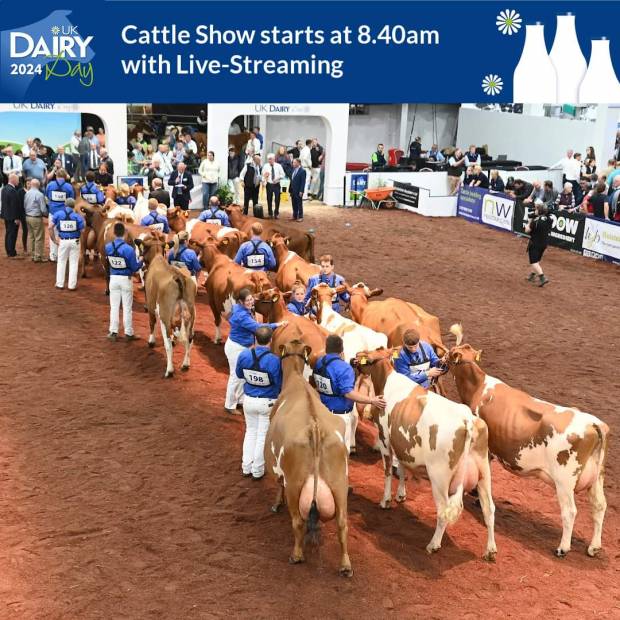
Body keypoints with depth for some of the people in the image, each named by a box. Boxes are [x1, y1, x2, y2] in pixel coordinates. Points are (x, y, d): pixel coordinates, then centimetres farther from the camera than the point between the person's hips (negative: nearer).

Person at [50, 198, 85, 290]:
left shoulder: (58, 213, -1)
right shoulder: (77, 215, -4)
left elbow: (50, 227, -6)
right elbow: (82, 231, -9)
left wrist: (54, 239, 0)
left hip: (63, 241, 1)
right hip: (75, 241, -1)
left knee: (61, 262, 16)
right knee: (73, 263, 9)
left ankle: (60, 284, 21)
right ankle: (72, 285, 12)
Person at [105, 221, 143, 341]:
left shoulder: (108, 247, -6)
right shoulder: (129, 249, -19)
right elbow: (134, 268, -12)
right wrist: (142, 261, 4)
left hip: (113, 278, 3)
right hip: (126, 279, -3)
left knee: (114, 306, 11)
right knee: (127, 307, 6)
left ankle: (113, 332, 13)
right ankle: (128, 333, 13)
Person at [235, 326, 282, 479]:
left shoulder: (244, 355, -13)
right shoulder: (274, 360, -25)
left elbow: (239, 375, 4)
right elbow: (280, 383, -17)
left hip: (249, 399, 3)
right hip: (267, 402, -3)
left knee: (250, 432, 23)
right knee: (263, 435, 13)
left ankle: (246, 468, 28)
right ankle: (257, 471, 23)